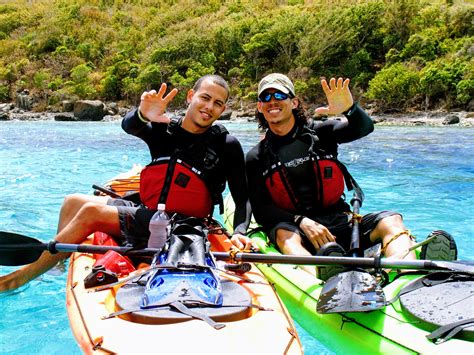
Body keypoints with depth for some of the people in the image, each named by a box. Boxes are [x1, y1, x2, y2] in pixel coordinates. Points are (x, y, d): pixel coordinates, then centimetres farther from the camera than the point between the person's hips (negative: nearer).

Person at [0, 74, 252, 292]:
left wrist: (239, 232, -26)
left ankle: (25, 275, -6)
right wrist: (142, 115, -43)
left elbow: (242, 199, -6)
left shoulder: (227, 146, -7)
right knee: (73, 202, -2)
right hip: (147, 212, 6)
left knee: (91, 212, -18)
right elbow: (128, 126, -19)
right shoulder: (162, 131, 2)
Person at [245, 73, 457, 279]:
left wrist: (349, 108, -30)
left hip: (339, 222, 2)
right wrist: (302, 221, -18)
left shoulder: (319, 132, 11)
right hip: (292, 225, -2)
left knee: (391, 221, -22)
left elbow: (364, 128, -6)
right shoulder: (256, 157, 8)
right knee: (285, 235, -35)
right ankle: (326, 287, -65)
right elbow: (261, 209, -1)